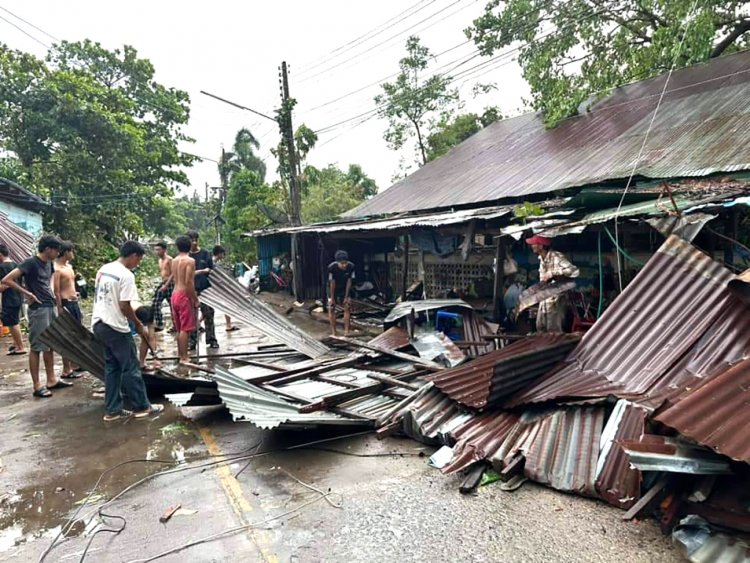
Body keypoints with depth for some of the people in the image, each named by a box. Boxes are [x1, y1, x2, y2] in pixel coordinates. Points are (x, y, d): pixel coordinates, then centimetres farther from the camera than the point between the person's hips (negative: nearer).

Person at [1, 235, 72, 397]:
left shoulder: (49, 263, 10)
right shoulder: (30, 263, -14)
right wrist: (27, 293, -15)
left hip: (50, 307, 8)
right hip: (38, 310, -8)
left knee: (50, 345, 13)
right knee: (37, 347, -2)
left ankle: (52, 380, 22)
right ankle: (37, 386, 5)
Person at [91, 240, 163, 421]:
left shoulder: (103, 269, 10)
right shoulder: (126, 275, -17)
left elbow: (99, 297, 16)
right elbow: (124, 306, -19)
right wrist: (139, 325, -6)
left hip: (99, 324, 9)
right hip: (116, 328, -9)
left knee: (112, 368, 14)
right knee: (131, 368, 2)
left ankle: (113, 410, 18)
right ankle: (142, 407, 11)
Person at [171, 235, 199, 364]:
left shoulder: (174, 261, 12)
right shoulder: (190, 261, -11)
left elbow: (177, 278, 11)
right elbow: (188, 282, -18)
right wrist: (195, 299, -13)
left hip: (175, 294, 8)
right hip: (184, 295, -8)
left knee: (179, 329, 15)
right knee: (185, 329, -4)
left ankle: (180, 354, 23)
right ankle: (184, 357, -2)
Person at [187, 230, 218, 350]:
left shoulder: (205, 253, 5)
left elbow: (212, 270, 7)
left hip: (205, 289, 0)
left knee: (208, 315, 2)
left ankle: (211, 340, 8)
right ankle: (192, 341, 12)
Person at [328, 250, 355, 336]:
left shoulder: (351, 267, -27)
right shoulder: (331, 267, -32)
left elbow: (349, 282, -17)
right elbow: (332, 283, -24)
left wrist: (346, 297, -13)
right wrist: (332, 298, -16)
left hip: (345, 289, 1)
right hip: (333, 289, -1)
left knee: (347, 308, -5)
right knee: (331, 309, -2)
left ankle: (346, 331, -1)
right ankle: (333, 332, 6)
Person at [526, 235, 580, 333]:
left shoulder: (557, 257, -18)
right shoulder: (541, 259, 8)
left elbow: (575, 271, -29)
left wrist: (552, 273, -30)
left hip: (556, 302, -8)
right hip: (544, 302, 8)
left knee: (554, 333, -4)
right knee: (540, 330, 14)